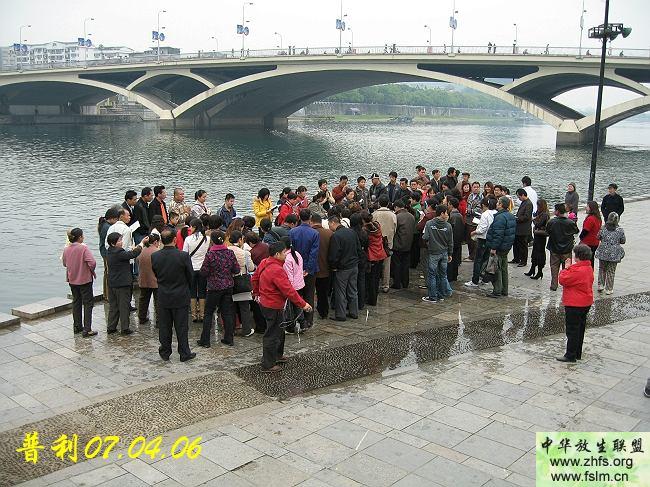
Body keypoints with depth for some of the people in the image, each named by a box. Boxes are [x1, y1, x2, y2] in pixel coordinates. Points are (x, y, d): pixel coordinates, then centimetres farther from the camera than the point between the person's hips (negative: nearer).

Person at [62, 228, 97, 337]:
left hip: (72, 280, 6)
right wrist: (92, 271, -8)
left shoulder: (66, 249, -2)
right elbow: (92, 262, -26)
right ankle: (87, 329, -2)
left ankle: (77, 326, 27)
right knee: (88, 303, 2)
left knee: (76, 302, 19)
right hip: (85, 280, -6)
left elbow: (64, 263, 13)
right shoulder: (83, 248, -19)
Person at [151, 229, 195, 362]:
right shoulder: (183, 256, -19)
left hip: (163, 297, 3)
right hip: (181, 297, -2)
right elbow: (190, 276, -8)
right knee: (181, 326, 8)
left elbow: (156, 275, 3)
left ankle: (165, 352, 25)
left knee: (164, 326, 14)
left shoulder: (154, 256, -10)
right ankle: (184, 353, 16)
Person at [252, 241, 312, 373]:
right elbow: (288, 291, -28)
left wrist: (256, 293, 34)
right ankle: (268, 365, 12)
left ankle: (278, 355, 41)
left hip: (265, 302, 10)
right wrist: (303, 304, -21)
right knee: (272, 335, 2)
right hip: (273, 307, -10)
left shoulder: (264, 263, 3)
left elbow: (255, 278, 18)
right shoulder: (277, 270, -28)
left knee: (279, 331, 25)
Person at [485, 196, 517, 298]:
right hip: (507, 247, 10)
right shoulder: (511, 216, 11)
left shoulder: (500, 217, -21)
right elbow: (512, 232, 18)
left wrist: (493, 248, -23)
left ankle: (497, 291, 1)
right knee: (504, 268, 16)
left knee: (497, 269, -2)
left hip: (499, 248, -10)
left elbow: (498, 235, -25)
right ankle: (504, 290, 24)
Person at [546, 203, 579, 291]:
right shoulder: (570, 222, -15)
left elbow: (547, 232, -2)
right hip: (567, 250, 0)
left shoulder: (551, 222, -17)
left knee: (554, 267, 12)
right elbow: (576, 231, 3)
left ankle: (554, 285, 13)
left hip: (554, 250, 0)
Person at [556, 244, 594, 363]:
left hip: (575, 305, -10)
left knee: (572, 330, -2)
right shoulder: (588, 268, 7)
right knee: (579, 329, 17)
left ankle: (570, 356, 5)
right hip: (585, 304, 10)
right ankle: (577, 354, 27)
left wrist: (567, 267, -9)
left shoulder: (578, 271, -25)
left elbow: (563, 280, -18)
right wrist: (570, 267, 3)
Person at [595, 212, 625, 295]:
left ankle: (601, 285, 18)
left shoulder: (603, 228, -8)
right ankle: (609, 289, 14)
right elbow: (623, 241, 0)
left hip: (603, 253, 1)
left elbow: (598, 237, 4)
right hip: (614, 254, -1)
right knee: (611, 271, 8)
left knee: (602, 269, 19)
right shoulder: (620, 230, -11)